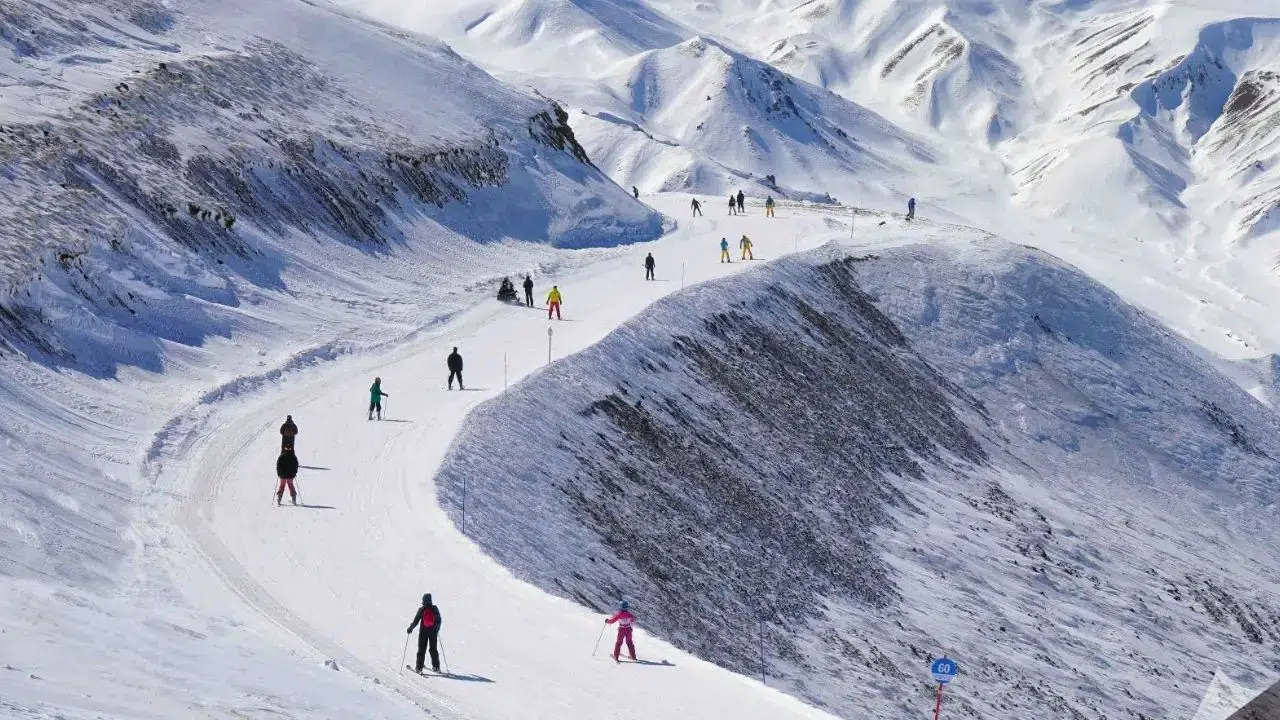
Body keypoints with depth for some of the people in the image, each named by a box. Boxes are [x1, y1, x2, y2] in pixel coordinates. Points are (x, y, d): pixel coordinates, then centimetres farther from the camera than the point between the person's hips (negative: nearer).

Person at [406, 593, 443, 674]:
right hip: (433, 632, 2)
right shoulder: (435, 609, -2)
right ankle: (436, 667, 12)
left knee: (421, 650, 4)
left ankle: (419, 667, 1)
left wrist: (410, 629, 4)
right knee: (433, 649, 12)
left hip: (423, 631, -2)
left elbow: (416, 621, -9)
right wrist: (437, 629, 22)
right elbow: (439, 620, 7)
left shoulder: (421, 610, -10)